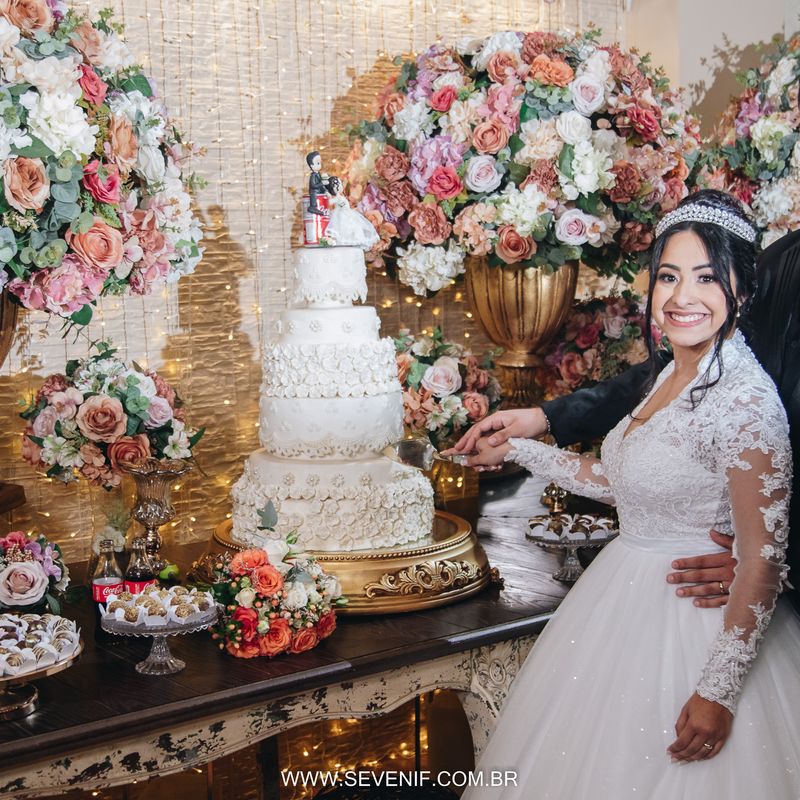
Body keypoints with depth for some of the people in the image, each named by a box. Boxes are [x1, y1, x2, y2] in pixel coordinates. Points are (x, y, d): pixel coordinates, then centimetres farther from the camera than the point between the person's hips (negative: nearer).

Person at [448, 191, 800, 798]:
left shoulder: (743, 398, -24)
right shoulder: (671, 377, 3)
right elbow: (618, 481, 12)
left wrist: (717, 691, -21)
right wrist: (518, 449, 14)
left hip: (694, 621, -9)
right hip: (629, 590, 9)